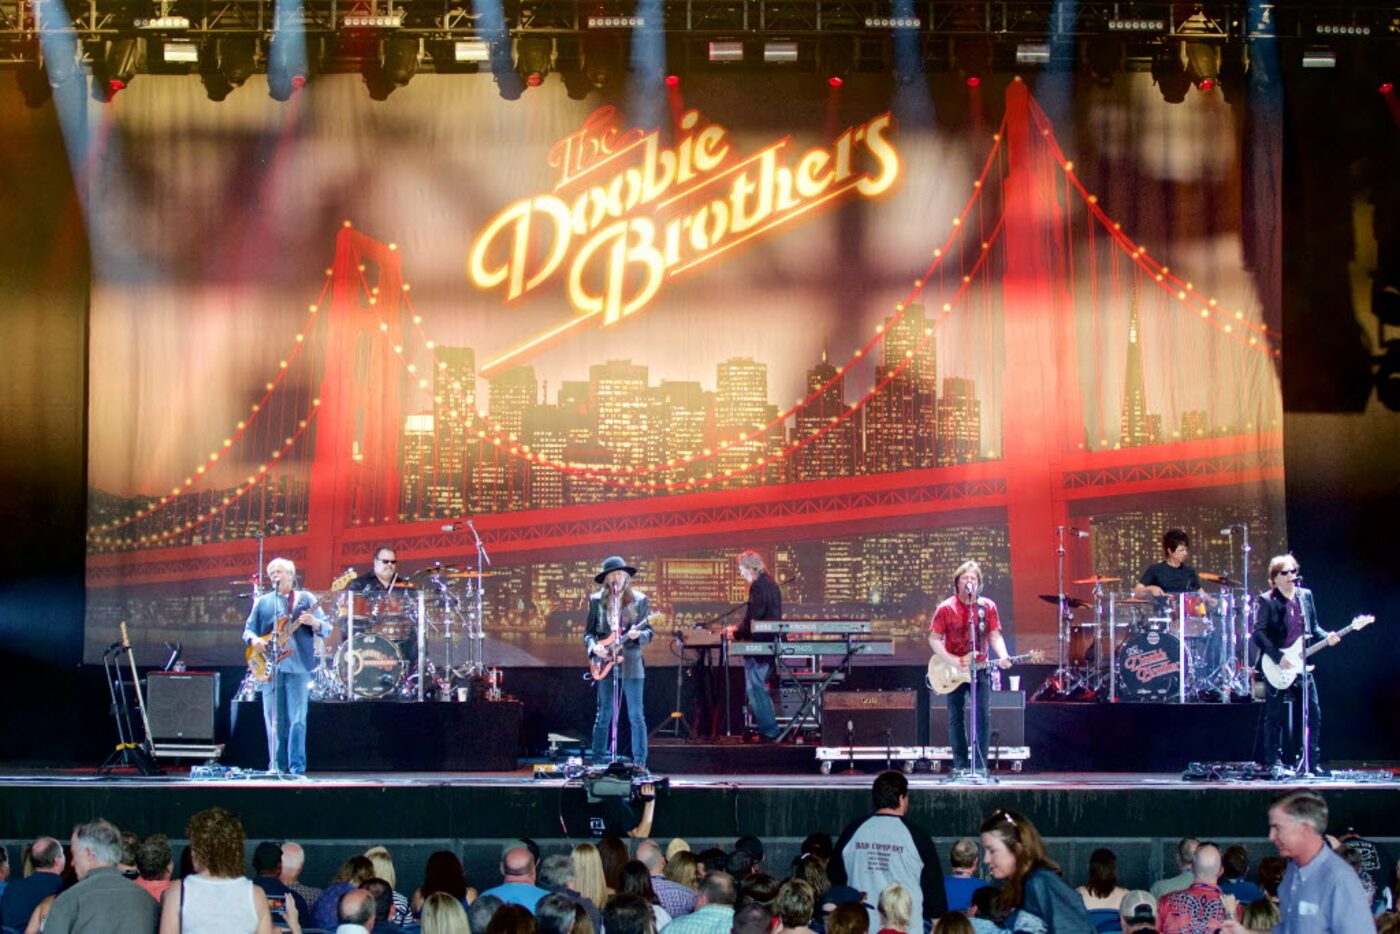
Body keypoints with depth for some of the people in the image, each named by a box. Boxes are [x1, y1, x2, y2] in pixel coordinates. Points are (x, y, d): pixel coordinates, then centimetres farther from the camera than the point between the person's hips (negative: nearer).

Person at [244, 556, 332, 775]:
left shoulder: (305, 599, 8)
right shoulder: (263, 602, 15)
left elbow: (326, 630, 4)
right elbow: (248, 629, 16)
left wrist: (314, 623, -18)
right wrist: (254, 640, -6)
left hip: (298, 667, -2)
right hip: (270, 667, 2)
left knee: (297, 719, -7)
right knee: (274, 720, 2)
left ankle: (297, 767, -5)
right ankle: (277, 766, 7)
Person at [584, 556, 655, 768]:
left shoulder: (639, 600, 5)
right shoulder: (596, 600, 8)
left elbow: (649, 632, 5)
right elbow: (589, 631, 10)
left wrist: (638, 635, -17)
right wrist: (593, 647, -9)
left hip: (631, 664, -1)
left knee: (636, 715, -3)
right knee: (604, 716, 5)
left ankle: (640, 762, 1)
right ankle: (599, 761, 10)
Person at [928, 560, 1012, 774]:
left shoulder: (987, 607, 2)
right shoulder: (946, 608, -5)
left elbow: (995, 636, -1)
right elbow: (934, 639, -5)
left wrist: (1002, 656, -21)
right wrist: (953, 661, -16)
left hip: (980, 668, 1)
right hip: (953, 671, -1)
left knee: (983, 716, -7)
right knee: (956, 718, 4)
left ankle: (980, 765, -3)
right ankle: (960, 764, 10)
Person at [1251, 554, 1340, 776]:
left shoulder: (1306, 596, 10)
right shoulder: (1266, 601, -8)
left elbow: (1313, 627, 17)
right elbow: (1259, 635, -13)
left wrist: (1326, 637, -3)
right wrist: (1278, 658, -20)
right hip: (1276, 668, -5)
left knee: (1313, 714, 3)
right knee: (1275, 717, 1)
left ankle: (1313, 762, 10)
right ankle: (1274, 763, 9)